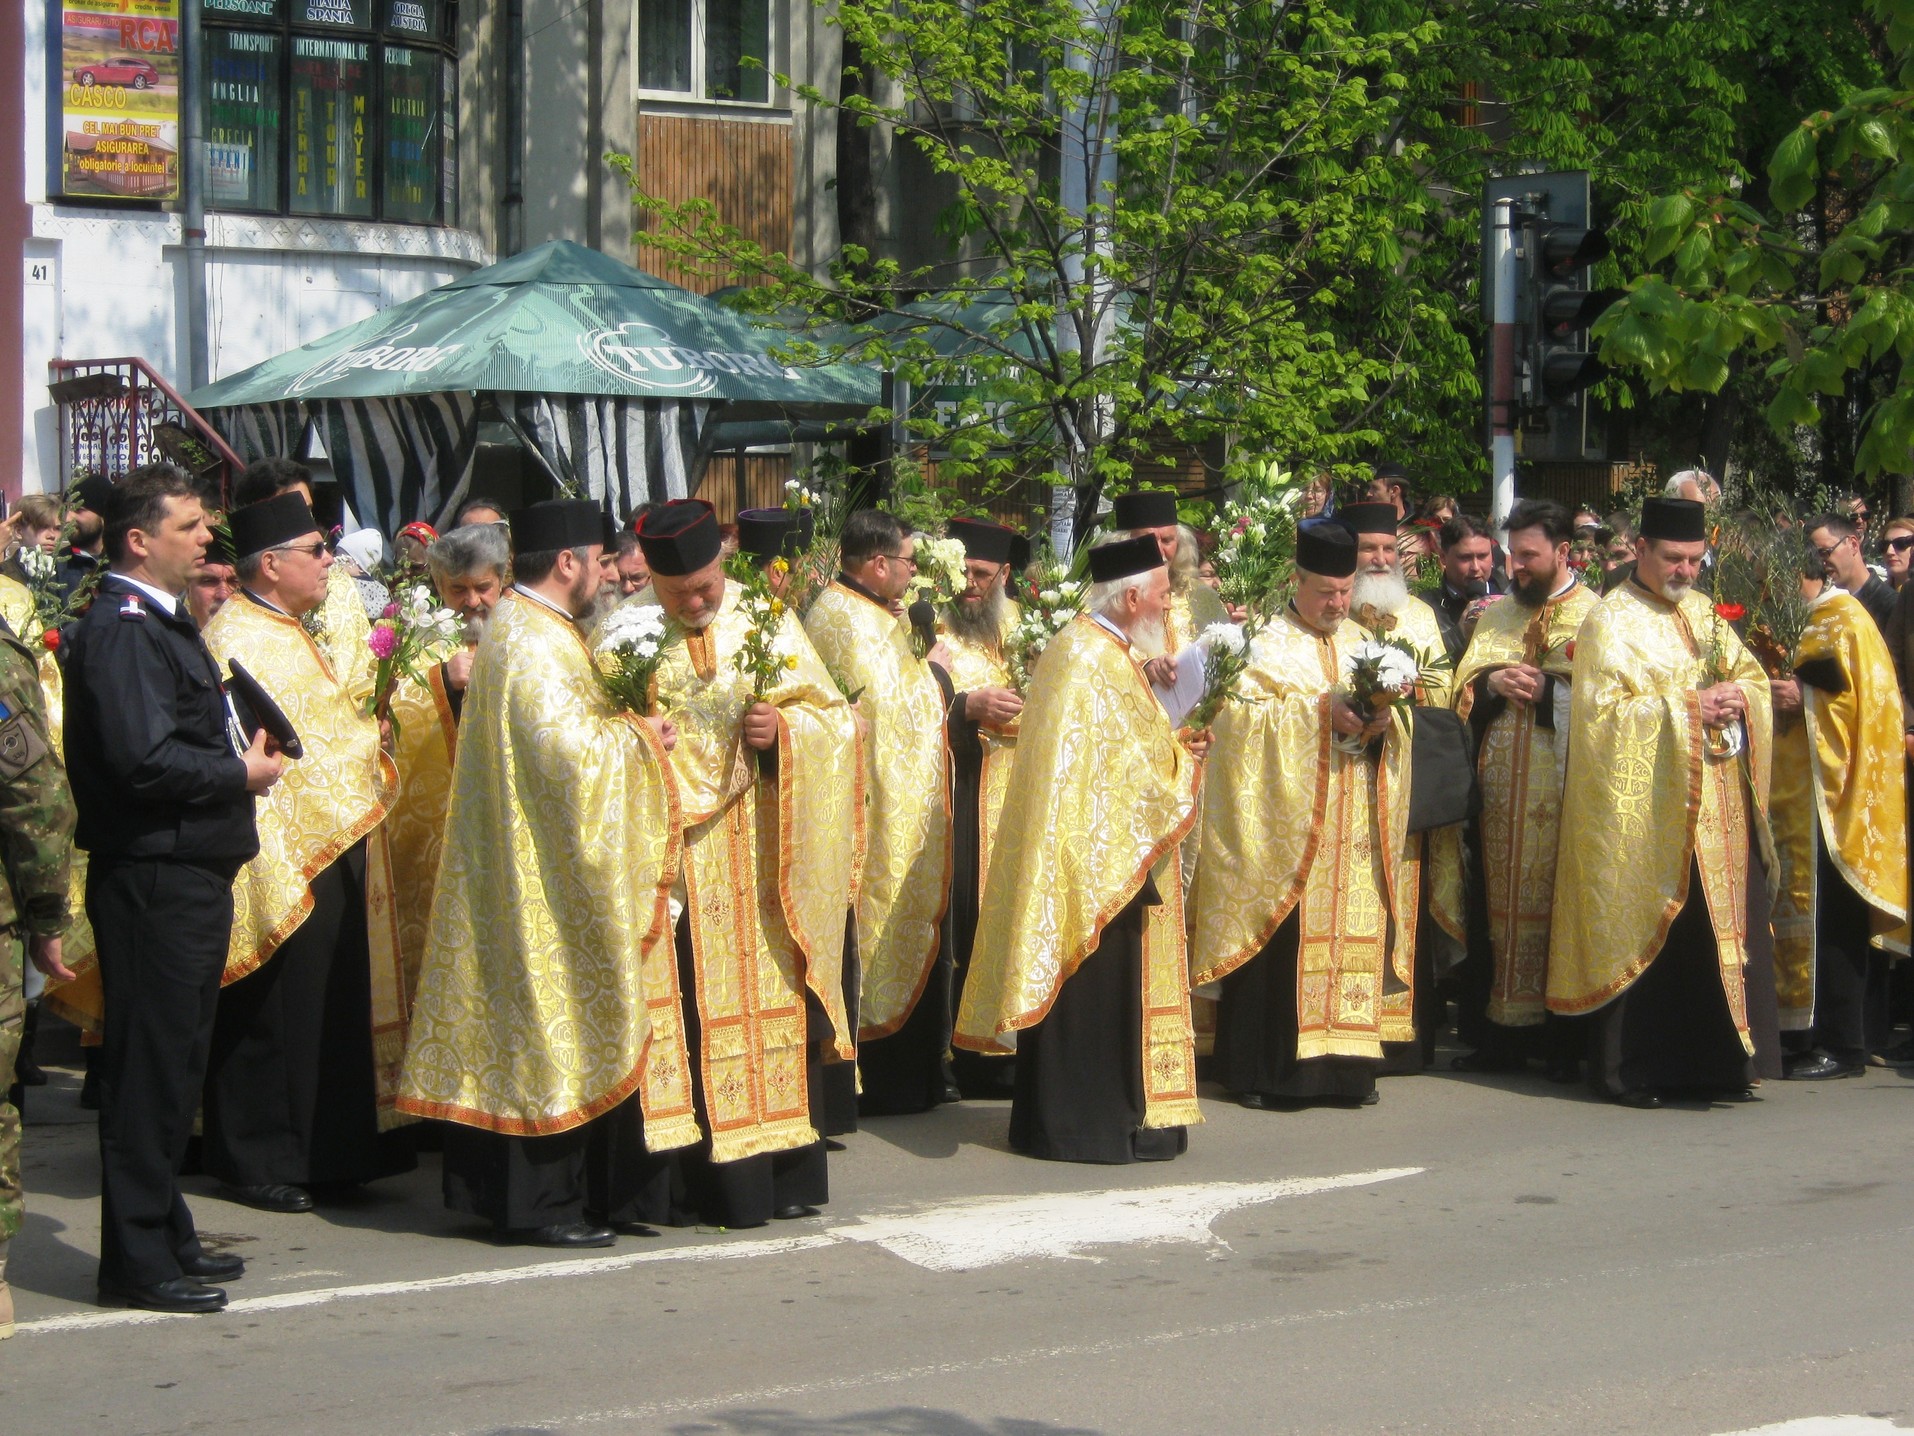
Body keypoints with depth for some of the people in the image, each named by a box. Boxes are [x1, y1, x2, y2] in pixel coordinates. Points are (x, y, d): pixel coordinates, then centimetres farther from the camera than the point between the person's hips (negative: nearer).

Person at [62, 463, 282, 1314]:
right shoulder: (120, 629, -16)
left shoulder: (162, 622, 17)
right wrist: (241, 775, -13)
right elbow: (144, 761, -26)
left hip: (191, 875, 10)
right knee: (151, 1067, -5)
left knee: (174, 1063, 16)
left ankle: (164, 1238, 25)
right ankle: (137, 1259, 1)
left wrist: (240, 755, 5)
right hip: (152, 880, -10)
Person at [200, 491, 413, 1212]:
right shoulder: (235, 641, -14)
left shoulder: (293, 636, 16)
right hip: (283, 859, -10)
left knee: (337, 1009, 13)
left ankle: (326, 1152, 21)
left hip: (335, 849, 10)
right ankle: (257, 1162, 7)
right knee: (272, 1017, -2)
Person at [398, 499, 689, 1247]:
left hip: (533, 867, 11)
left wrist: (621, 728, 8)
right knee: (551, 1018, -5)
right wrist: (635, 733, -9)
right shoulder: (531, 641, -18)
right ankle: (540, 1202, 0)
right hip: (545, 875, -11)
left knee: (541, 1018, 11)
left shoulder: (530, 629, 15)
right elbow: (567, 746, -24)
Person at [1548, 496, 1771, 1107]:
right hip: (1642, 810, -6)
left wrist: (1738, 696, -7)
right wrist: (1686, 707, -19)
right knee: (1640, 936, -5)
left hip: (1714, 811, 6)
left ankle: (1708, 1060, 13)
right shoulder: (1610, 621, -5)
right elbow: (1601, 710, -14)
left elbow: (1754, 676, 16)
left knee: (1712, 931, 5)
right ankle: (1625, 1070, 2)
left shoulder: (1704, 614, 15)